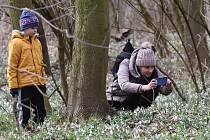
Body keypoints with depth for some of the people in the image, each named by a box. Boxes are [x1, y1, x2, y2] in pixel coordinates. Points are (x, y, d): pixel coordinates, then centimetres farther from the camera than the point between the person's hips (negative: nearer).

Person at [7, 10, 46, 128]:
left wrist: (42, 81, 20)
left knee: (41, 113, 8)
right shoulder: (16, 42, -8)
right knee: (25, 113, 0)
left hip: (38, 84, 7)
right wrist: (13, 86, -11)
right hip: (24, 85, -7)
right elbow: (12, 67, -8)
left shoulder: (36, 42, 13)